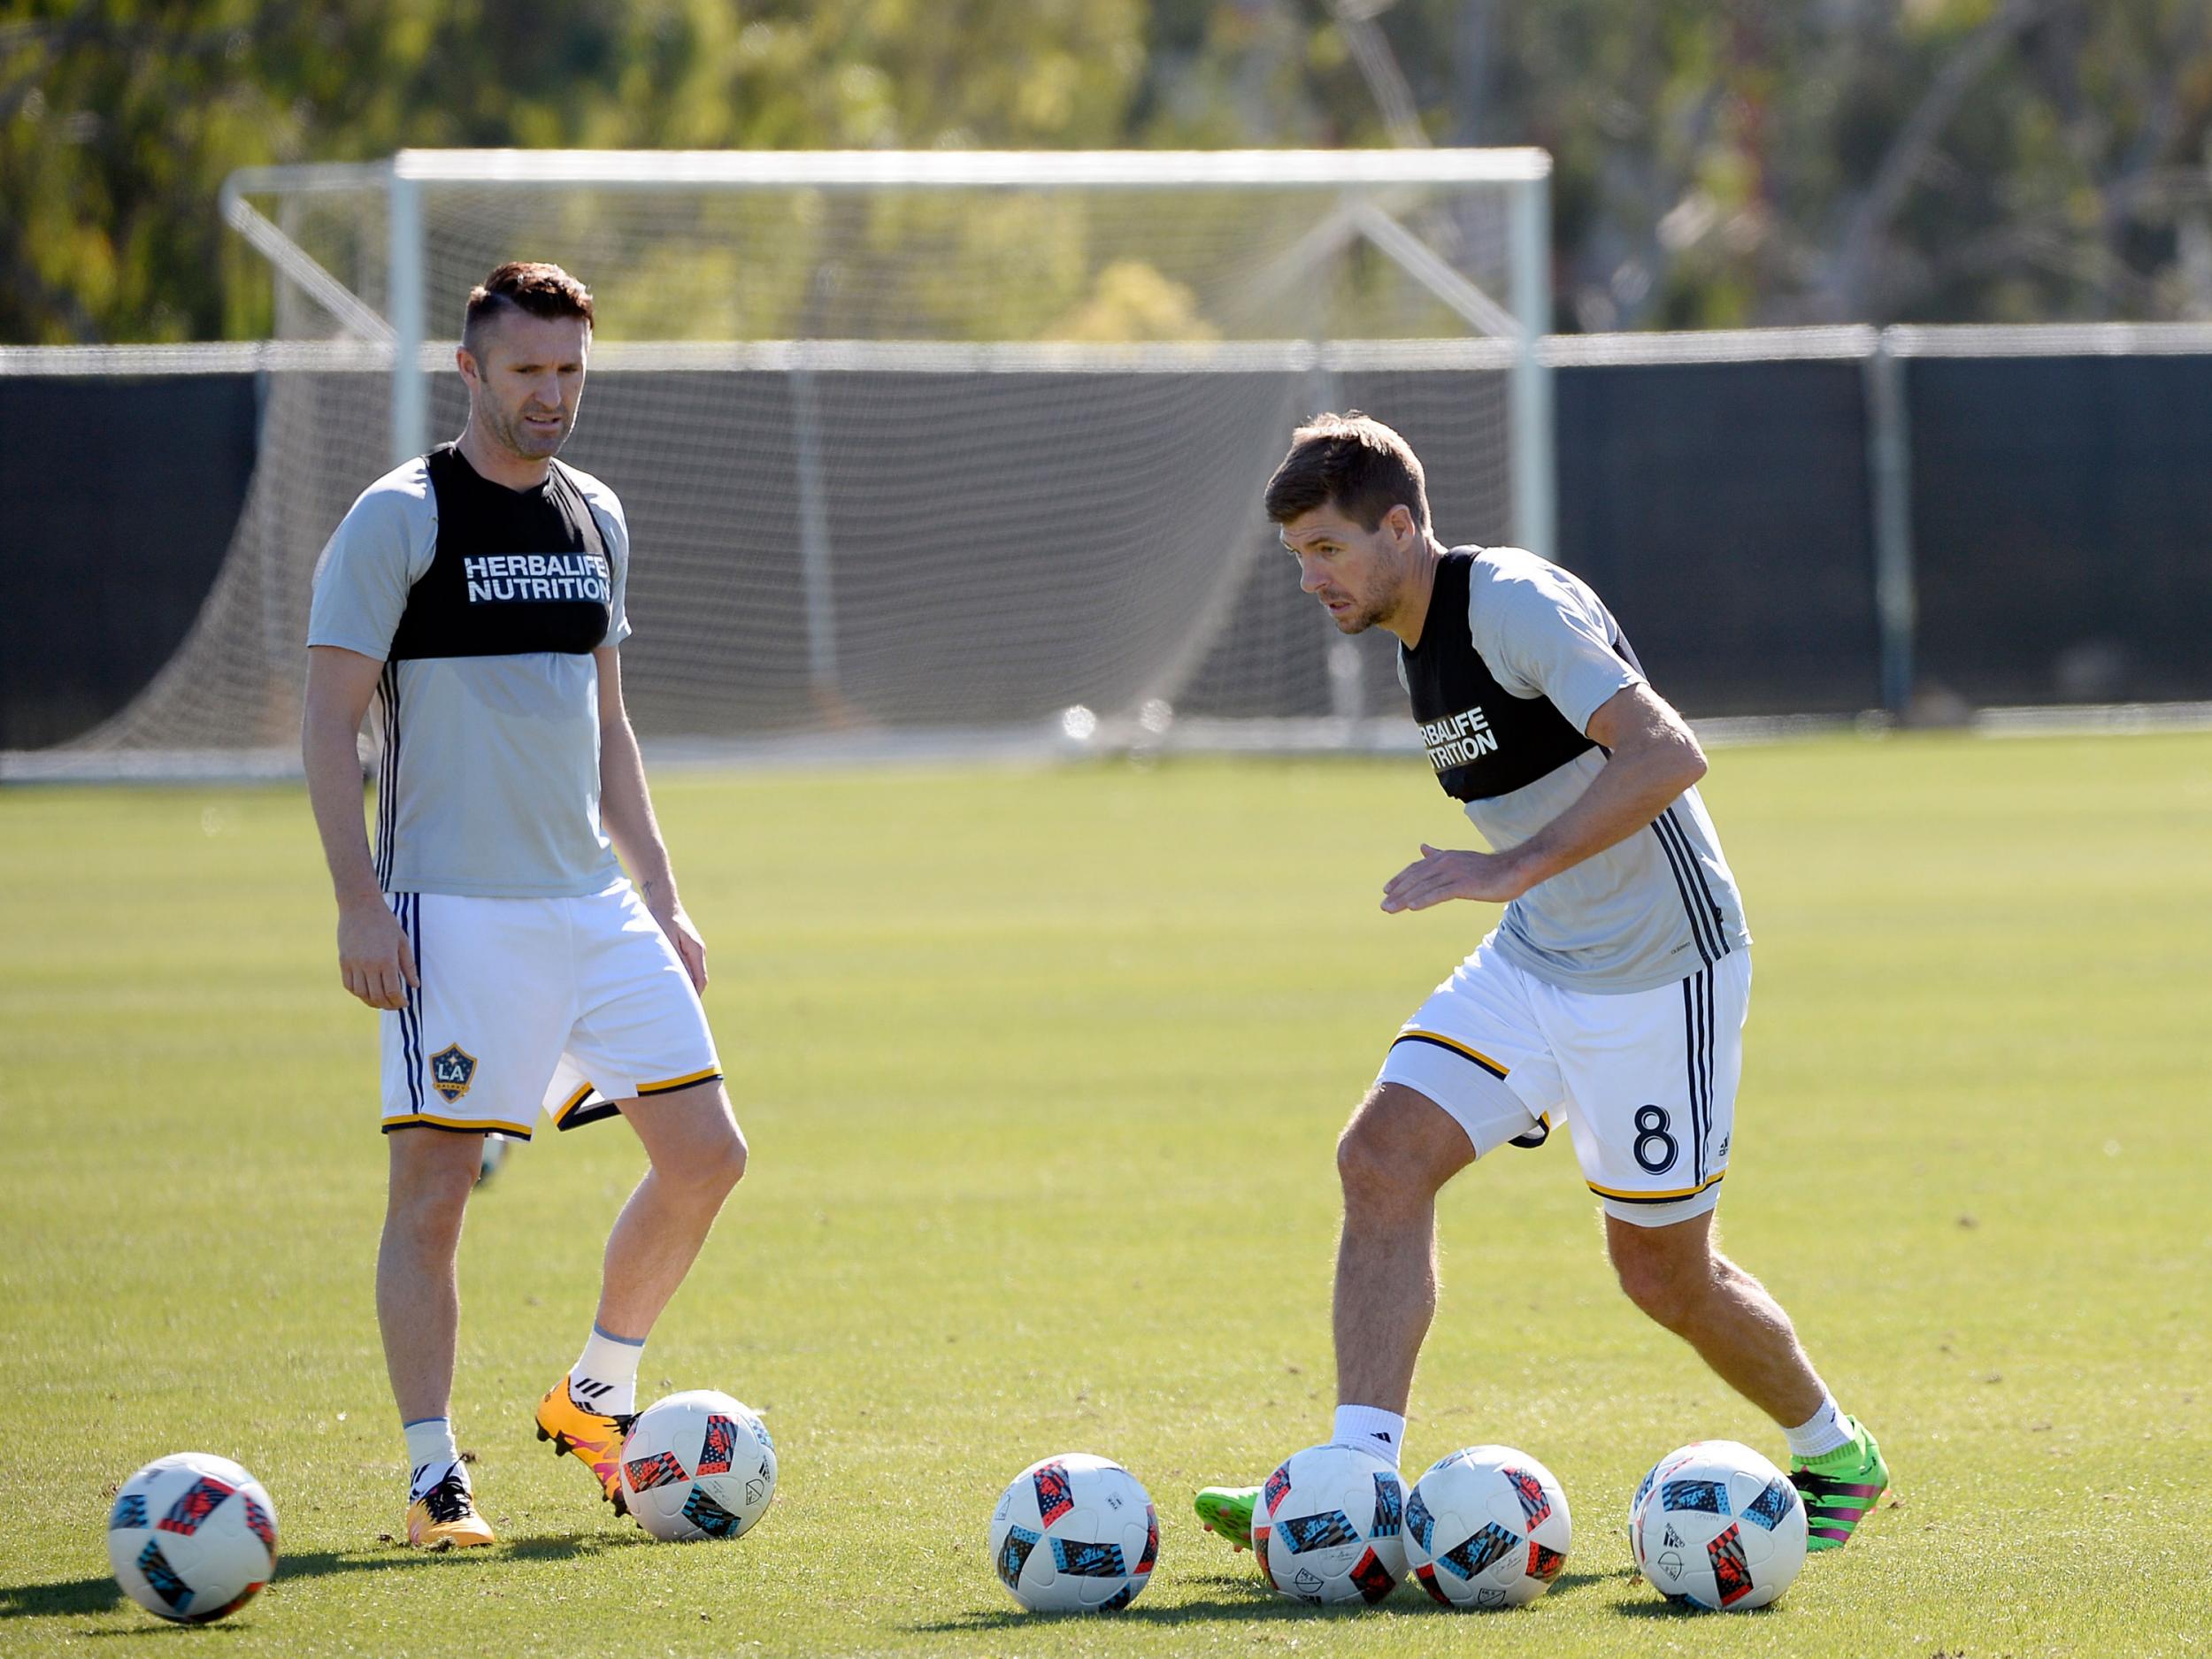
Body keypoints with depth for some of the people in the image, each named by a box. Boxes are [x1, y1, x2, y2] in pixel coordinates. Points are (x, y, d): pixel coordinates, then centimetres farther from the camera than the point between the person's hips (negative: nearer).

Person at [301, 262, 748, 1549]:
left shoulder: (594, 519, 14)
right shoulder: (399, 519, -6)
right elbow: (331, 719, -8)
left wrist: (662, 897, 18)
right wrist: (359, 903, -16)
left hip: (594, 902, 7)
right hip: (452, 910, -6)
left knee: (706, 1154, 2)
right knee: (434, 1189, -7)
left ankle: (596, 1398, 20)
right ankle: (435, 1478, -2)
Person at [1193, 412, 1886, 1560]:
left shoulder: (1517, 604, -21)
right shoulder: (1420, 646, 7)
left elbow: (1665, 753, -32)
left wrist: (1515, 869, -37)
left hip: (1662, 971, -8)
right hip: (1533, 961, 8)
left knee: (1663, 1270, 3)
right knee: (1383, 1159, -11)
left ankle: (1834, 1459, 29)